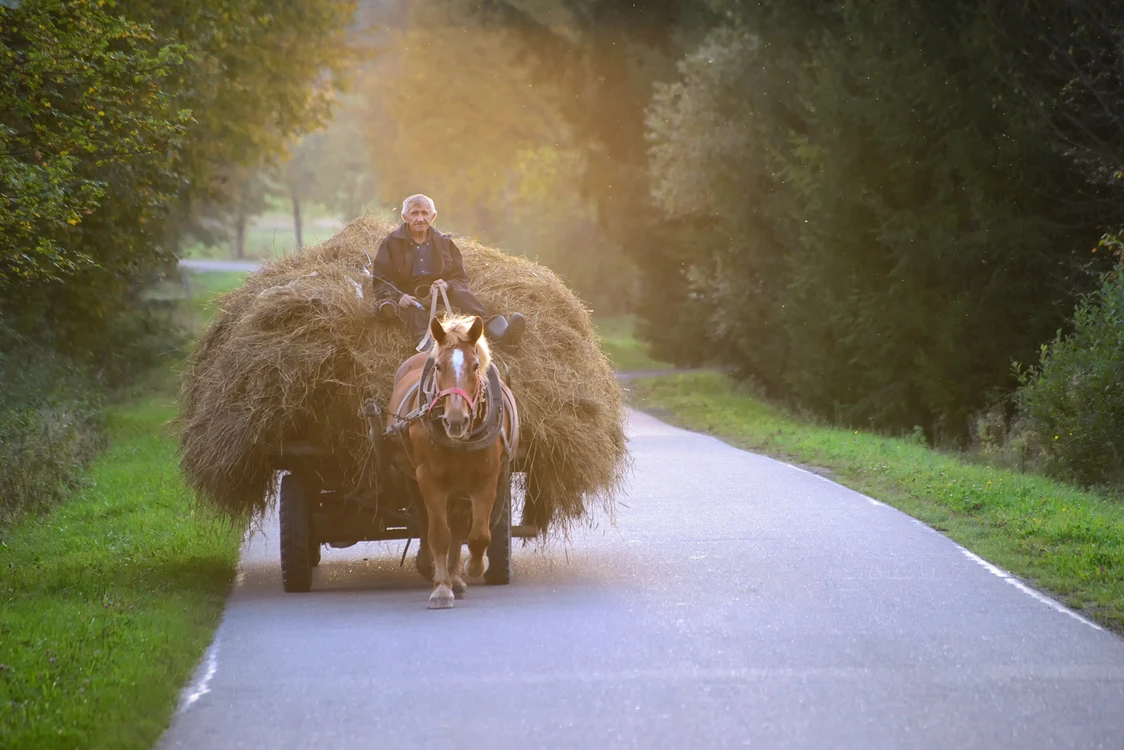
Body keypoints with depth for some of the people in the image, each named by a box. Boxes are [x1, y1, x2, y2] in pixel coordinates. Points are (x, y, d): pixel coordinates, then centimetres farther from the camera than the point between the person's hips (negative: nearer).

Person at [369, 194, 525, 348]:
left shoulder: (445, 242, 16)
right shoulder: (391, 243, 9)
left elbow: (460, 278, 14)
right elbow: (380, 281, 5)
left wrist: (447, 286, -12)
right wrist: (398, 296, -17)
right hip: (407, 295, -2)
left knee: (462, 295, -27)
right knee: (412, 310, -37)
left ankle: (498, 330, -54)